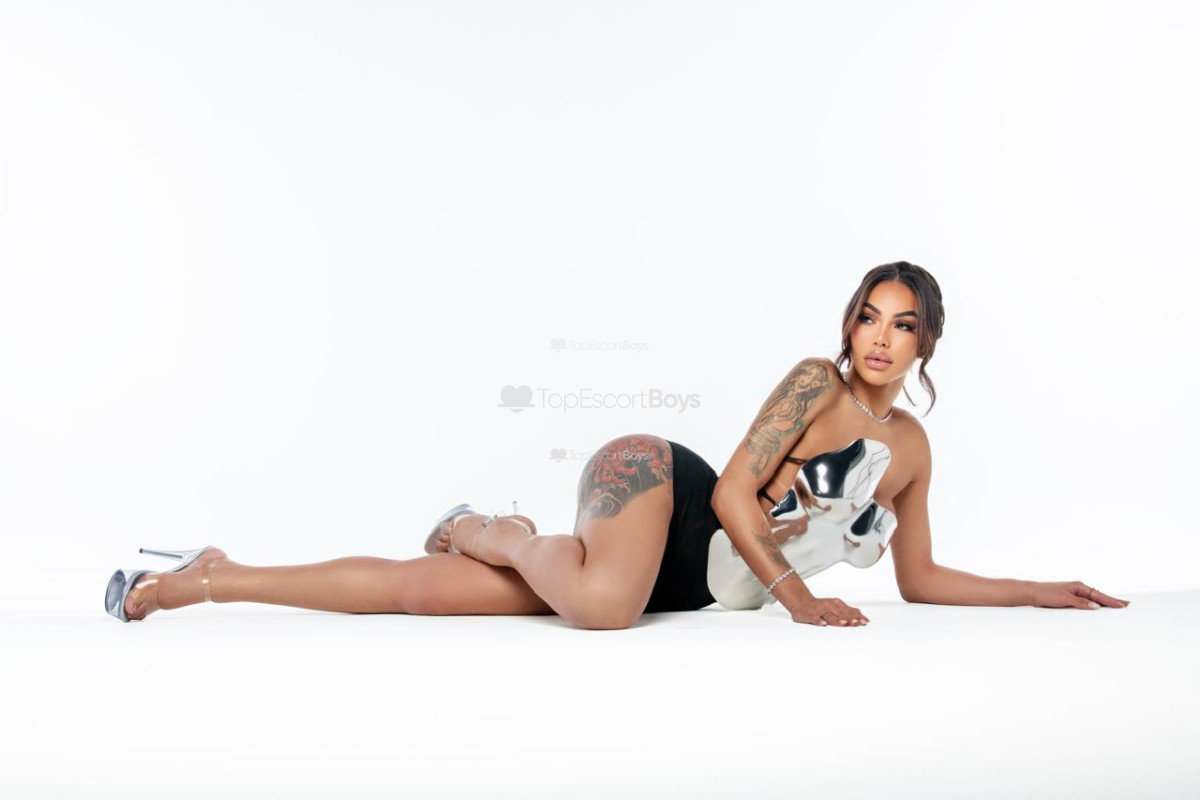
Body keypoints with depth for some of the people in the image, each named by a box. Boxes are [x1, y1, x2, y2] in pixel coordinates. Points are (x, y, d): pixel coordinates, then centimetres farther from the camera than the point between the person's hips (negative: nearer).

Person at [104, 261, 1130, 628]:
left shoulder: (913, 448, 13)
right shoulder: (815, 380, -7)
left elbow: (921, 579, 19)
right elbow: (732, 493, -13)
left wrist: (1036, 592, 15)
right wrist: (796, 596, -16)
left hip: (688, 580, 5)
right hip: (651, 475, -5)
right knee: (602, 604, -42)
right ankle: (499, 534, -7)